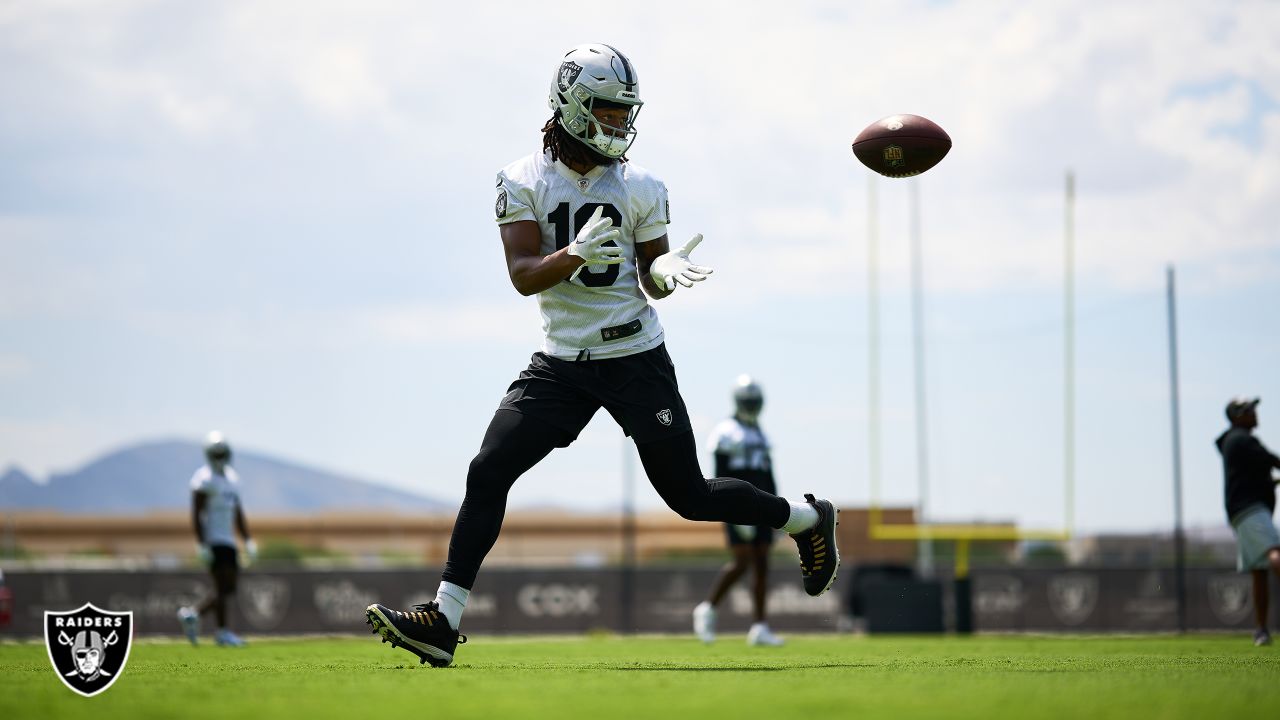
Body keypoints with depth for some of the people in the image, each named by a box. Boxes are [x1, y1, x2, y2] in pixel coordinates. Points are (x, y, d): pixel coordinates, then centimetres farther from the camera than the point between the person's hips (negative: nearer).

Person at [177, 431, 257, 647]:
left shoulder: (232, 478, 16)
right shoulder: (204, 479, -11)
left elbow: (238, 513, 21)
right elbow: (196, 514, -15)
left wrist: (248, 541, 16)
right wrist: (202, 546, -20)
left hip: (228, 540, 9)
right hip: (213, 540, -9)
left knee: (229, 589, 7)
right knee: (224, 587, -11)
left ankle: (192, 614, 16)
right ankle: (222, 632, -5)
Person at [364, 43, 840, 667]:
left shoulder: (640, 189, -1)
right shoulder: (523, 182, -2)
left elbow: (649, 281, 6)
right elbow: (523, 276, -11)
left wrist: (666, 272, -18)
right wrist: (575, 254, -30)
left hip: (635, 359, -1)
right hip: (562, 361, 2)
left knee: (689, 496, 1)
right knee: (487, 474, -10)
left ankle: (807, 519, 27)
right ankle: (442, 622, -8)